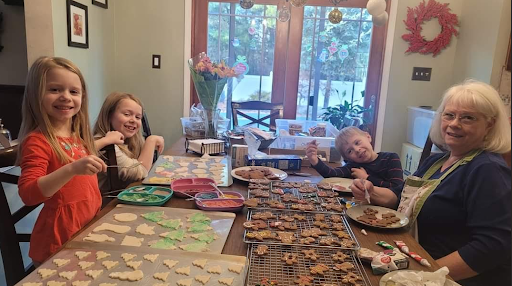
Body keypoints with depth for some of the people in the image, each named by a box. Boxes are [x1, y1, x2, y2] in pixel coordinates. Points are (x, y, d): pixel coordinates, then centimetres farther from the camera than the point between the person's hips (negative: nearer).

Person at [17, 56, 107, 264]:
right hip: (59, 239, -8)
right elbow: (28, 194, -27)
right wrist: (72, 169, -38)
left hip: (89, 228, 8)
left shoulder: (77, 137, 6)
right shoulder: (37, 141, -17)